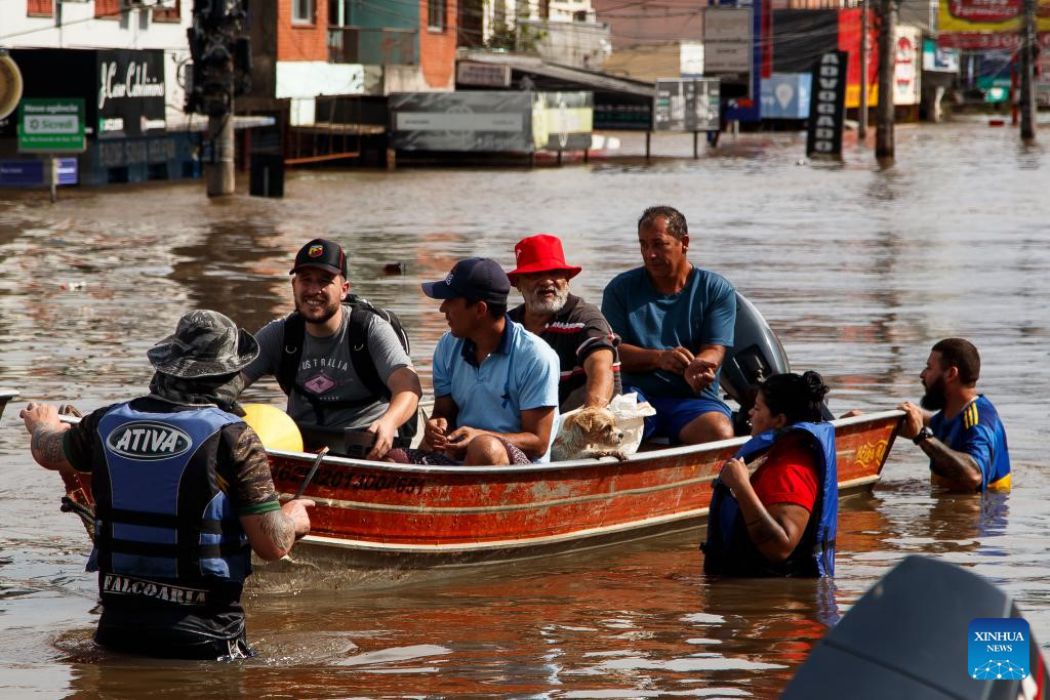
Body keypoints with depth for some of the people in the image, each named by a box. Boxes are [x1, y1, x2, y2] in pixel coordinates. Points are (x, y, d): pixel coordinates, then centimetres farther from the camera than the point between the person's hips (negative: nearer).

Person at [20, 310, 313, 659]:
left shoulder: (109, 423, 6)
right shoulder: (233, 438, -8)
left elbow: (47, 452, 29)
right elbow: (272, 546, -8)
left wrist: (43, 425, 54)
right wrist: (293, 519, 16)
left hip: (116, 630, 5)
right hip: (204, 637, -5)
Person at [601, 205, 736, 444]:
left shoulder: (717, 290, 9)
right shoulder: (621, 288, 13)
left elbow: (714, 351, -2)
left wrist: (696, 367, -28)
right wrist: (659, 358, -18)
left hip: (693, 399, 0)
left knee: (720, 432, -34)